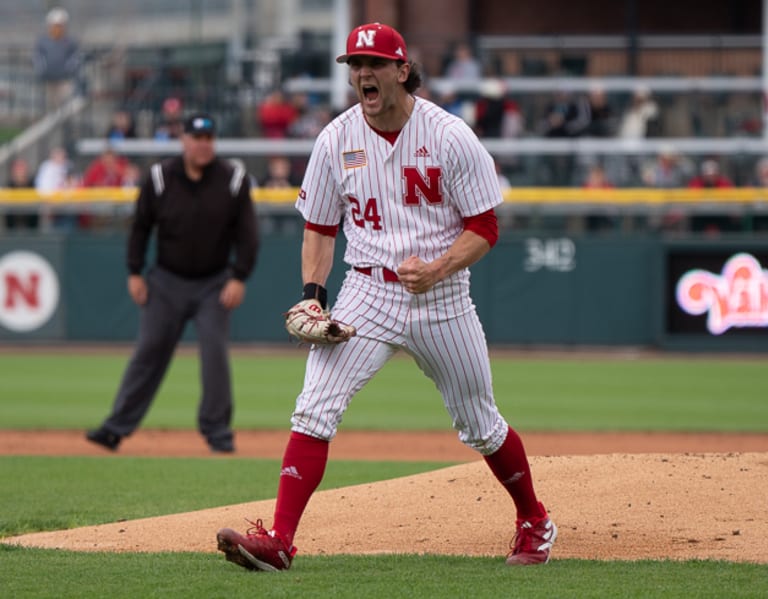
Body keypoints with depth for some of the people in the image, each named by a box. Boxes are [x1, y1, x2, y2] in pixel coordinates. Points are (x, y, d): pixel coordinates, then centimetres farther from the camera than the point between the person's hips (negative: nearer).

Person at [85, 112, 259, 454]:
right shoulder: (159, 178, -6)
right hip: (167, 281, 1)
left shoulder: (232, 180, -7)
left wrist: (239, 278, -12)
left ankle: (217, 432, 0)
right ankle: (117, 428, 4)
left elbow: (247, 233, -4)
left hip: (214, 284, -1)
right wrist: (135, 273, -2)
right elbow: (140, 226, 4)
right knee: (149, 352, 1)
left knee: (215, 352, -9)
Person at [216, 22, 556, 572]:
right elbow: (320, 228, 9)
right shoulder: (337, 140, -1)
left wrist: (435, 269, -22)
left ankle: (535, 522, 35)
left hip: (443, 299, -2)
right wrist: (313, 293, -6)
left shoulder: (450, 136, -9)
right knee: (315, 411, -17)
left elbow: (485, 228, -6)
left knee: (481, 427, 11)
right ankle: (279, 540, -21)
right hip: (367, 295, 2)